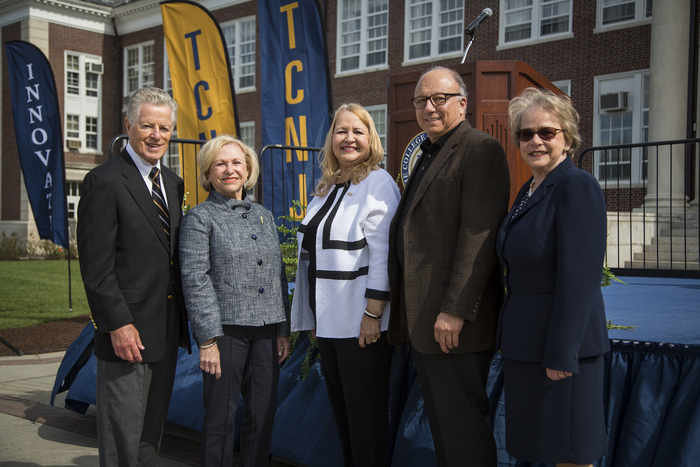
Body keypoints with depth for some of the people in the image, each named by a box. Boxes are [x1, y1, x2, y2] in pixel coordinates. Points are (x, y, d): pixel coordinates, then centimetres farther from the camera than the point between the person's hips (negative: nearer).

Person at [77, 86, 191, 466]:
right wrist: (118, 324, -19)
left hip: (168, 328, 8)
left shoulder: (172, 183, 13)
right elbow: (96, 265, -15)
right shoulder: (104, 182, -11)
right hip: (127, 329, -7)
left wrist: (183, 318, 12)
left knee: (152, 429, 17)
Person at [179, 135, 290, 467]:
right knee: (221, 416, 2)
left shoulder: (263, 216, 15)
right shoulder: (199, 218, -1)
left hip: (266, 329, 5)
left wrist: (283, 331, 11)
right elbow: (195, 280, -7)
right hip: (226, 329, -5)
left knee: (264, 413, 8)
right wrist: (208, 339, -13)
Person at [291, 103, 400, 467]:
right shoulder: (327, 189, 15)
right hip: (329, 322, 8)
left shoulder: (378, 184, -9)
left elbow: (383, 254, -16)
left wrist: (373, 314, -21)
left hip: (361, 324, -8)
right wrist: (315, 320, 18)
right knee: (341, 410, 16)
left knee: (365, 416, 1)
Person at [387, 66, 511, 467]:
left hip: (454, 319, -9)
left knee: (462, 424, -3)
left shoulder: (481, 151, -8)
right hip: (421, 320, 9)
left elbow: (478, 236, -18)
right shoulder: (429, 156, 21)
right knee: (440, 422, 15)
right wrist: (409, 313, 17)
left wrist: (454, 311, -24)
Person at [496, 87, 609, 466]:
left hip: (561, 338, -9)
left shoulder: (577, 185, -15)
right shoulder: (529, 190, 13)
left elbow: (579, 277, -20)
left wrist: (561, 353, -21)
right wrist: (512, 339, 15)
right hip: (526, 342, 9)